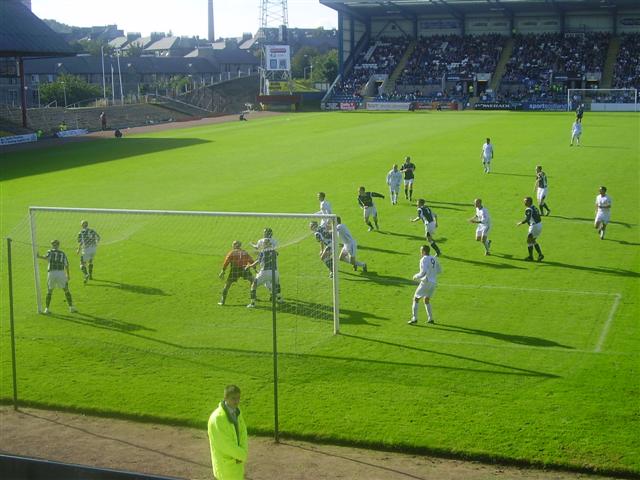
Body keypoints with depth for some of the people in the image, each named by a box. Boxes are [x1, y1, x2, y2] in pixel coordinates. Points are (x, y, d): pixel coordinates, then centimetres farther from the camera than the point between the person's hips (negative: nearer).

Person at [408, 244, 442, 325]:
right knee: (427, 300, 22)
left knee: (416, 299, 5)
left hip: (426, 282, -7)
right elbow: (439, 271, 16)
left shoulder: (424, 260, -13)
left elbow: (423, 272, -20)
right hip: (434, 282, 7)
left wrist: (416, 276, -4)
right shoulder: (434, 259, 9)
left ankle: (414, 319, -1)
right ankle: (430, 319, 17)